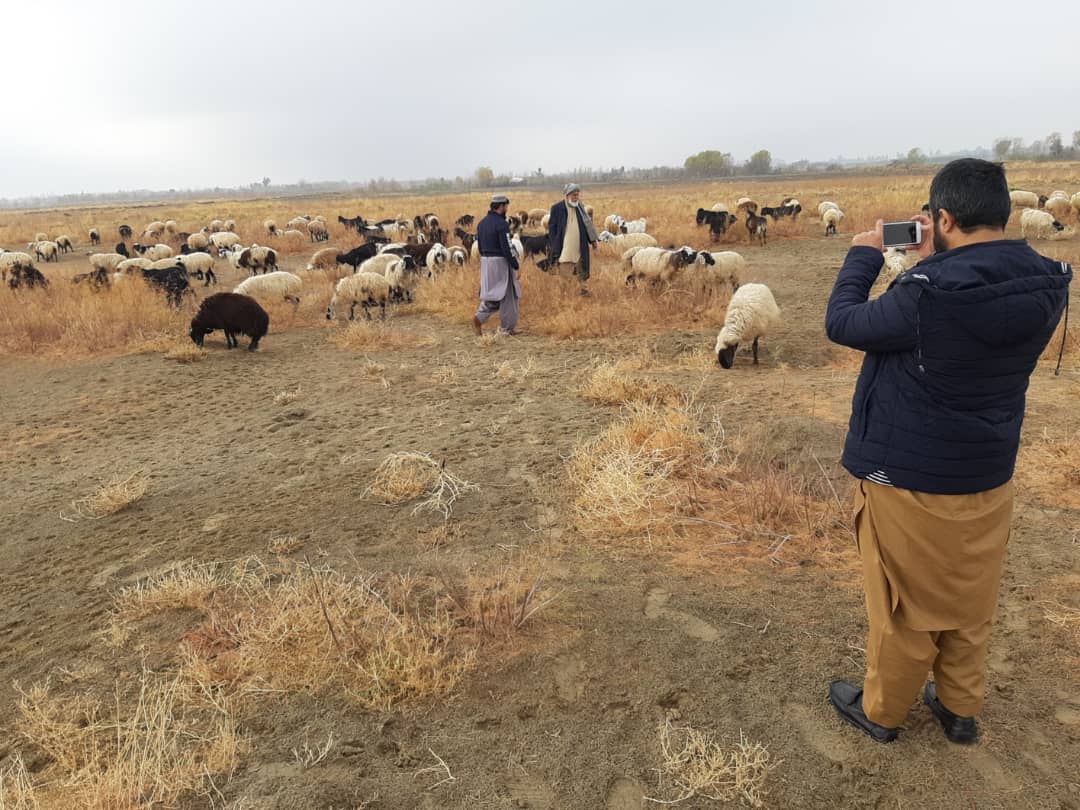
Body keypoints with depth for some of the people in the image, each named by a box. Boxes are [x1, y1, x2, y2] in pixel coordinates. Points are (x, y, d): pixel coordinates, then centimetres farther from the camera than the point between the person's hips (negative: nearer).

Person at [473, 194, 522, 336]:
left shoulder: (482, 223, 9)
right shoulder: (501, 224, -16)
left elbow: (479, 246, 14)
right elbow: (506, 248, -19)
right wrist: (516, 266, -13)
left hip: (485, 261, 8)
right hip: (500, 262, -7)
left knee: (490, 294, 14)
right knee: (508, 295, 3)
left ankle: (479, 318, -5)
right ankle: (508, 327, 9)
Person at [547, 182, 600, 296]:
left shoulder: (580, 207, 7)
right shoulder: (557, 208, -7)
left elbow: (587, 224, 15)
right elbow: (551, 227, -5)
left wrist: (593, 239, 11)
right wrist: (552, 246, -9)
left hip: (580, 247, 4)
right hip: (564, 247, -4)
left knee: (582, 269, 10)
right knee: (564, 272, -2)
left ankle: (584, 289, 21)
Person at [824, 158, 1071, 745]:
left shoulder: (928, 294, -28)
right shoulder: (1047, 285, -7)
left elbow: (841, 324, -13)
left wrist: (864, 257, 0)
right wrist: (937, 263, 6)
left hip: (910, 481, -6)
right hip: (989, 477, 6)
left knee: (904, 607, 13)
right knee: (969, 604, 22)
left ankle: (881, 711, 33)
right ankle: (960, 709, 40)